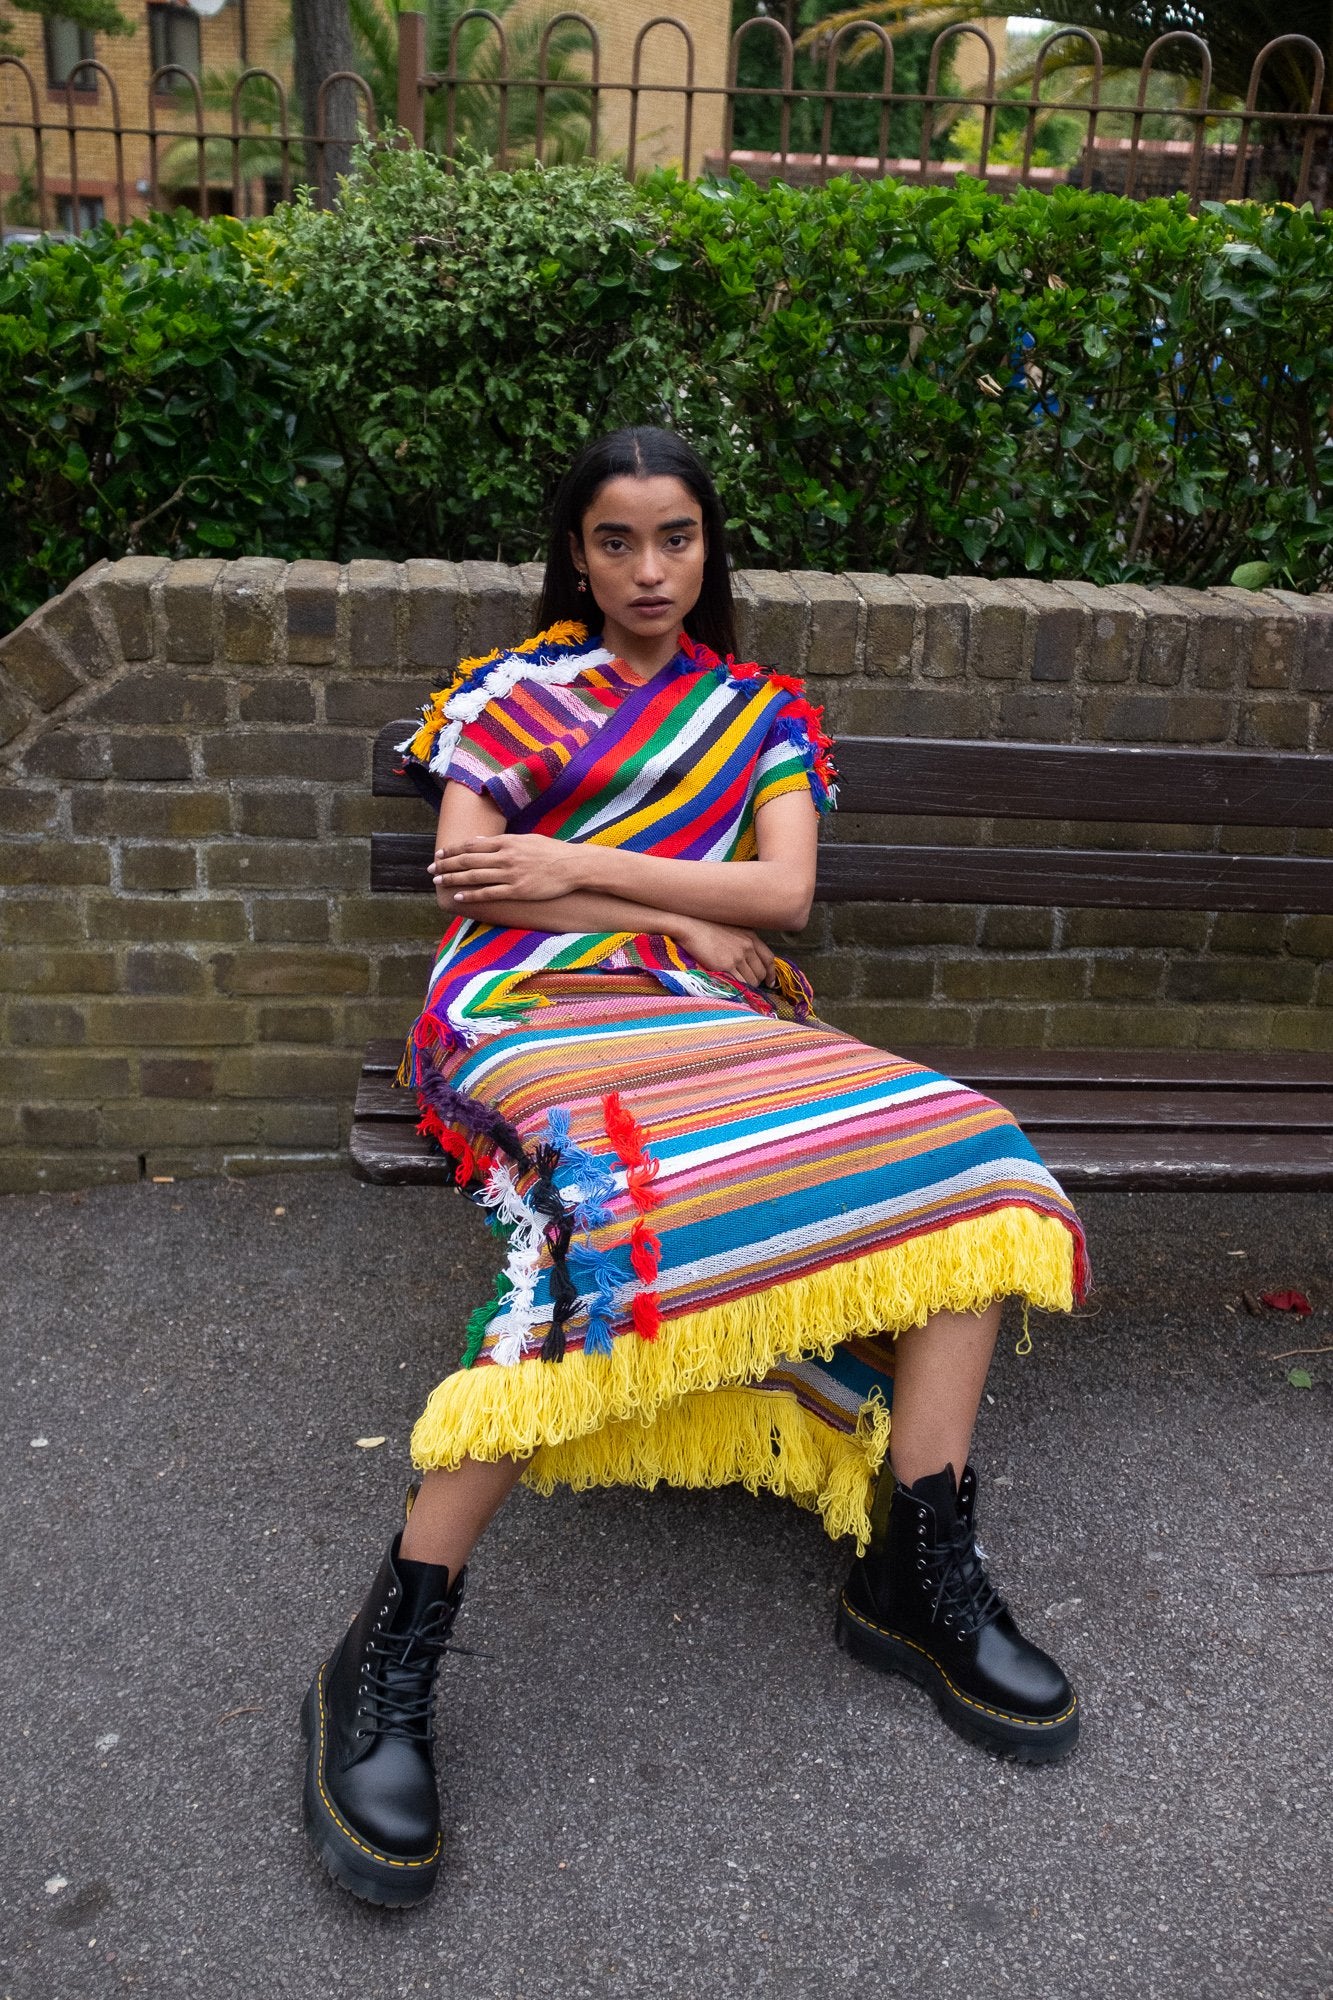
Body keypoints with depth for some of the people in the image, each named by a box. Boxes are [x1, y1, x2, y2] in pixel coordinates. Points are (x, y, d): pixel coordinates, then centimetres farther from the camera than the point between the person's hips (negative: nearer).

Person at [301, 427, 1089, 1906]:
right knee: (601, 1204, -39)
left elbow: (784, 891, 6)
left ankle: (916, 1575, -15)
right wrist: (682, 916, -4)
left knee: (962, 1155, -18)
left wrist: (573, 865, -3)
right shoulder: (516, 691, 15)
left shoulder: (763, 713, 23)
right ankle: (384, 1666, -32)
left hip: (716, 1023, 5)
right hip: (536, 1010, -4)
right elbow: (467, 884, 0)